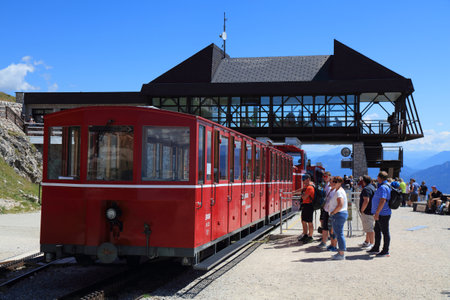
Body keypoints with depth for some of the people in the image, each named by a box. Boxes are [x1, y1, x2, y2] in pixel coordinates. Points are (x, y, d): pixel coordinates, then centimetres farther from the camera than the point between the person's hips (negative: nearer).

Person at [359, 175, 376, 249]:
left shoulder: (366, 189, -18)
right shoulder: (372, 187, 17)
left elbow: (366, 201, -26)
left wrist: (362, 210, -18)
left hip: (367, 212, -11)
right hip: (371, 211, 11)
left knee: (369, 229, -7)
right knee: (368, 228, 19)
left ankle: (372, 243, -5)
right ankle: (367, 242, 27)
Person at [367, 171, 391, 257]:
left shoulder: (383, 187, -19)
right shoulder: (384, 186, 15)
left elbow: (382, 201, -27)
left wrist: (377, 213, -25)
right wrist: (376, 213, 25)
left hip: (383, 214, -11)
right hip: (380, 214, 11)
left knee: (385, 232, -2)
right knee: (377, 230, 17)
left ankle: (385, 251, 4)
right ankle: (376, 248, 27)